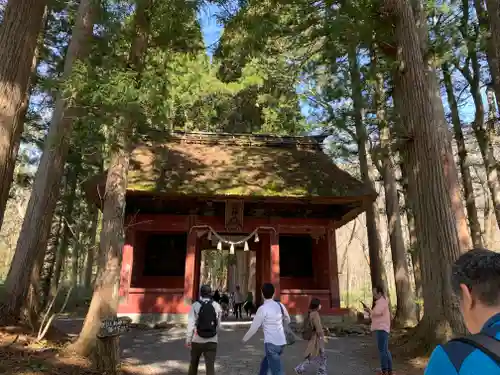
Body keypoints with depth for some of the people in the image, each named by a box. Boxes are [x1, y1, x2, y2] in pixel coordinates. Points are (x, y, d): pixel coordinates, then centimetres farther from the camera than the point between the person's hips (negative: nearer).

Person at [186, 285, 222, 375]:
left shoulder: (195, 305, -7)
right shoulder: (217, 306, -1)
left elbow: (191, 323, -10)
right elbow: (218, 323, 2)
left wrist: (188, 339, -4)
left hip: (197, 340, 0)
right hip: (212, 340, 0)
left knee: (194, 363, 23)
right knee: (210, 366, -1)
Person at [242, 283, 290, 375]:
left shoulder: (263, 308, -14)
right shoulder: (280, 305, 4)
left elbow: (254, 327, -8)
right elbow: (288, 320, 22)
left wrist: (245, 338, 8)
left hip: (271, 343, -7)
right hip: (281, 342, 7)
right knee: (265, 364, 26)